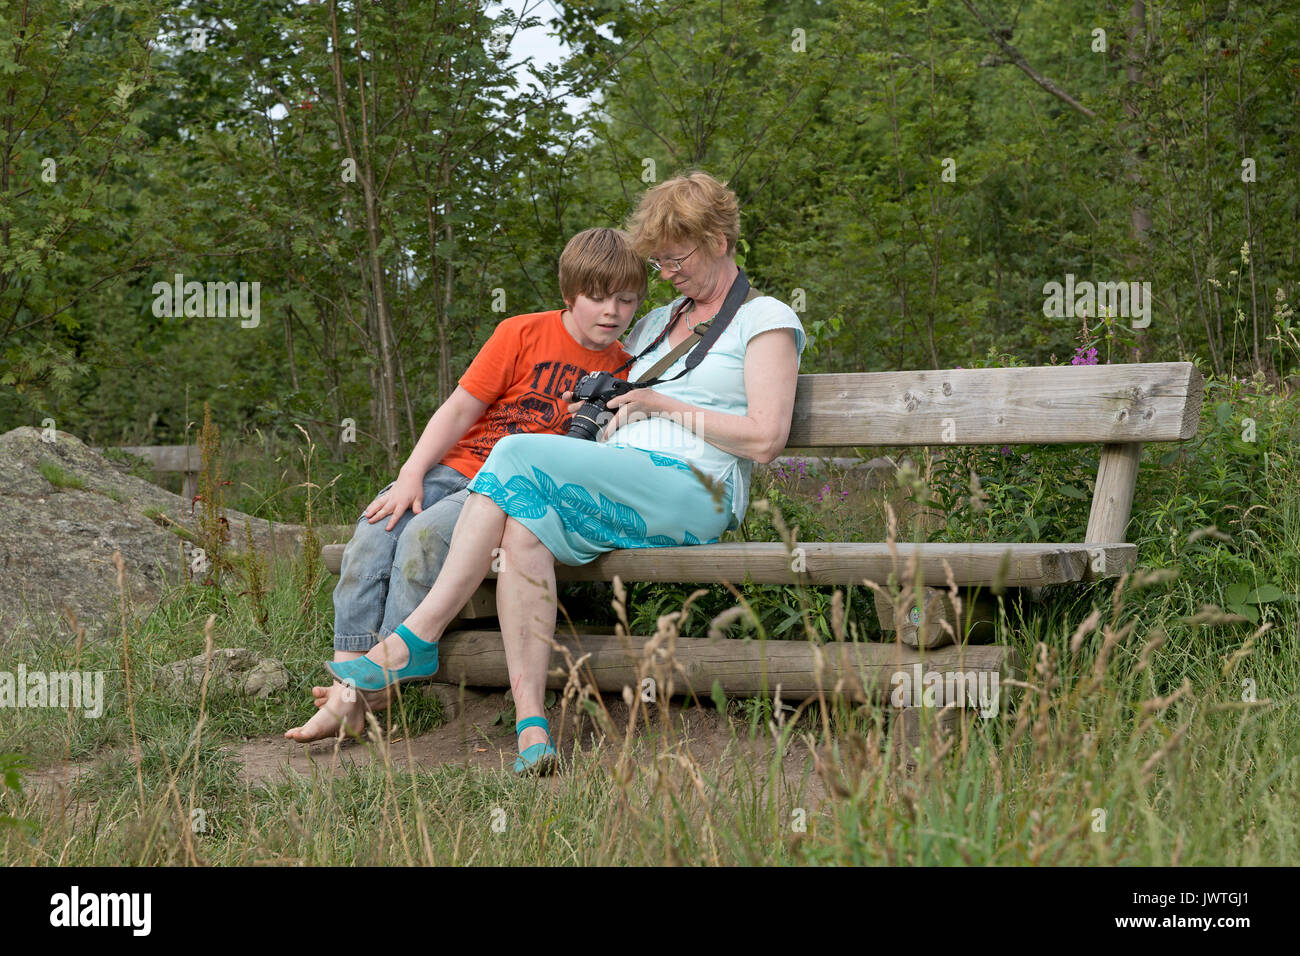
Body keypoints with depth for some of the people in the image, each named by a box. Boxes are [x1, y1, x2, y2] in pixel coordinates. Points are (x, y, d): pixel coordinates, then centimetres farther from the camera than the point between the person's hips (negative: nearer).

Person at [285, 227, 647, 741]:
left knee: (425, 537, -29)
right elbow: (460, 410, 1)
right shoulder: (523, 333, 3)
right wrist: (411, 476, -9)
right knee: (373, 536, -23)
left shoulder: (624, 370, 9)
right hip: (460, 466, 2)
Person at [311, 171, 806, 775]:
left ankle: (418, 639, -23)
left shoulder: (765, 319, 8)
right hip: (618, 487, 7)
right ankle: (532, 725, -35)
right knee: (524, 527, -29)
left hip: (692, 493, -7)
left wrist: (664, 407, -1)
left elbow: (765, 438, -4)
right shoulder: (657, 324, 31)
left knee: (519, 458, -26)